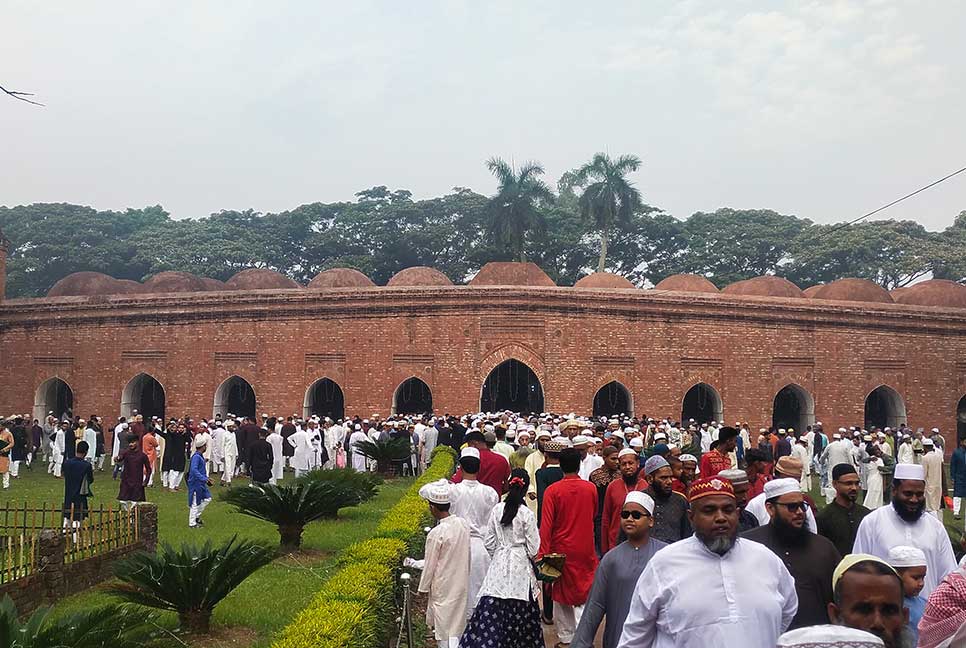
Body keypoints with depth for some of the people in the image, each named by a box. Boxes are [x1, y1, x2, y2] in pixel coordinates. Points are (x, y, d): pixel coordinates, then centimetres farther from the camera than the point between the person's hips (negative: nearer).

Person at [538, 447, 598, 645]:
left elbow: (546, 525, -14)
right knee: (584, 592, 10)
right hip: (585, 550, 1)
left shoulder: (553, 490, -12)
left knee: (562, 591, 12)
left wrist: (542, 554, -11)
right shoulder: (591, 488, -5)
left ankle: (566, 637, 17)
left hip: (561, 549, -1)